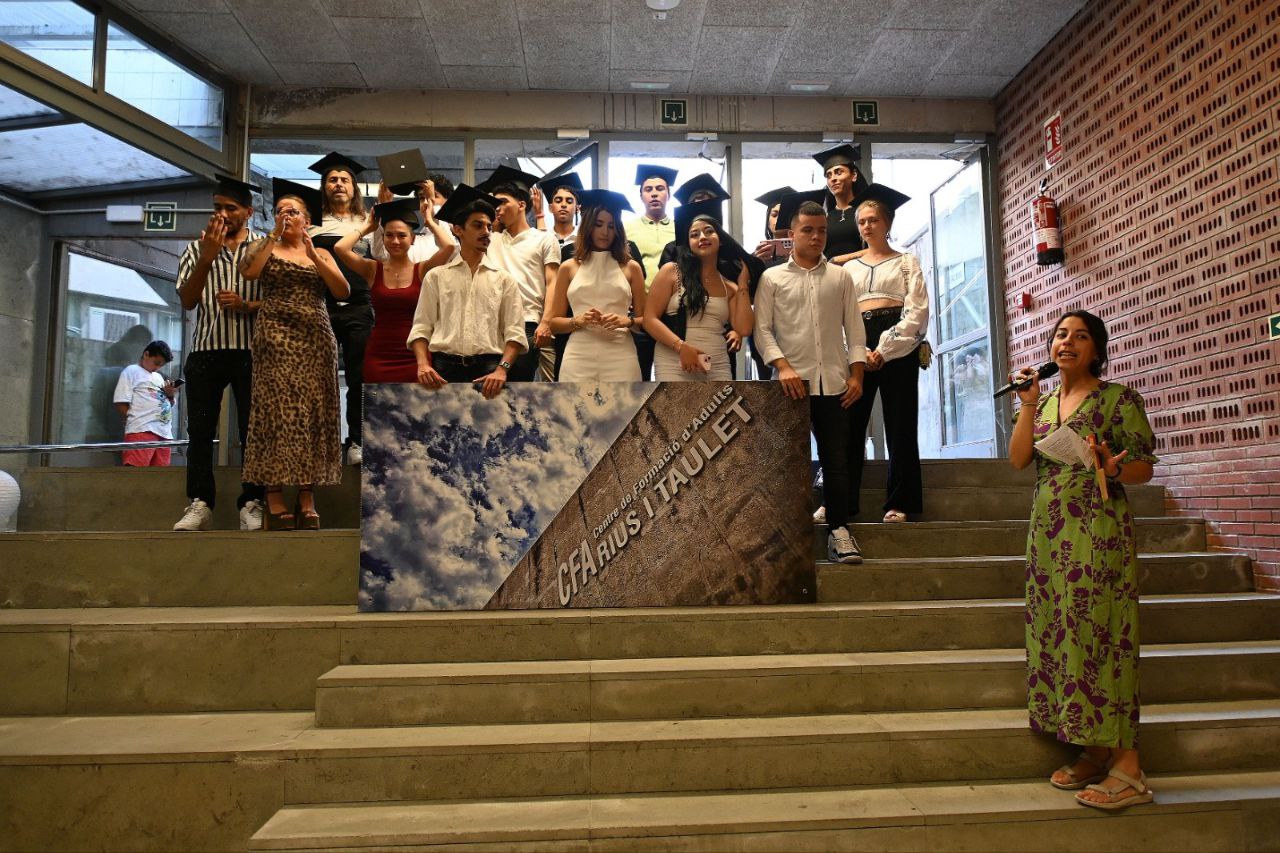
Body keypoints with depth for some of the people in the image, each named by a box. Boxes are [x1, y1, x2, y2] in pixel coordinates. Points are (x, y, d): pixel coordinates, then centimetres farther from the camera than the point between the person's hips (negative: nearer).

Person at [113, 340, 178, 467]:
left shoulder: (159, 377, 28)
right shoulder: (131, 371, 6)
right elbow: (121, 405, -1)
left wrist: (170, 395, 8)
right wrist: (136, 421, -8)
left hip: (165, 433, 7)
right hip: (142, 431, -7)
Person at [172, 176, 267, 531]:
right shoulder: (197, 247, 13)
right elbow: (187, 300, 3)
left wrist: (248, 306, -13)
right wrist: (207, 258, -9)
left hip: (250, 351, -2)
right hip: (206, 350, 2)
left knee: (251, 429, -1)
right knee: (200, 430, 1)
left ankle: (251, 504, 4)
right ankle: (200, 504, 6)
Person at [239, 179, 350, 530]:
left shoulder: (322, 254, 18)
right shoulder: (266, 247, 14)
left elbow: (343, 292, 2)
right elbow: (248, 272, -8)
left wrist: (313, 255, -5)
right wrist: (274, 235, -4)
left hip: (315, 337, 2)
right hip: (276, 335, -2)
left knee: (312, 412, -4)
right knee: (276, 409, -9)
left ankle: (307, 498, -2)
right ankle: (274, 499, -9)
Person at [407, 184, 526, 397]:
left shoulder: (504, 279, 12)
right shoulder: (436, 276, 13)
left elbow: (514, 332, 4)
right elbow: (421, 327, 9)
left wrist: (502, 369, -13)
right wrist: (423, 363, -9)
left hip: (489, 371, 0)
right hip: (444, 369, 0)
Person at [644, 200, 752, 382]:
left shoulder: (730, 287, 14)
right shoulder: (671, 271, 4)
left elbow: (743, 330, 1)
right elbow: (649, 318, -3)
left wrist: (742, 283, 5)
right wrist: (681, 346, -15)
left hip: (718, 368, 3)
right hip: (674, 365, -3)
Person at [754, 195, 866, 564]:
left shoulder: (840, 276, 14)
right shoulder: (772, 278, 8)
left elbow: (854, 328, 12)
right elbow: (762, 328, 1)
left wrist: (856, 373, 2)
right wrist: (782, 366, -12)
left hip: (833, 381, 2)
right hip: (793, 381, -2)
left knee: (836, 457, 1)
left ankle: (838, 529, 7)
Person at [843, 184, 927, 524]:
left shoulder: (906, 262, 9)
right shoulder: (849, 268, 17)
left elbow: (918, 312, -2)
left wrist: (884, 350, -12)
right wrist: (860, 352, -7)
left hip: (897, 344, -2)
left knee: (900, 425, -2)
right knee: (850, 423, -2)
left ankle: (899, 503, 5)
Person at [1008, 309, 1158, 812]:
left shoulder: (1118, 399, 0)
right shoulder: (1042, 402, 16)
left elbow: (1144, 468, -2)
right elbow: (1018, 460, 4)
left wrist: (1112, 469, -23)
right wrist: (1028, 406, -5)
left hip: (1099, 534, -6)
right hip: (1049, 534, 6)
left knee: (1100, 636, -9)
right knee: (1060, 635, 5)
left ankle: (1127, 769, -2)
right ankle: (1096, 751, 15)